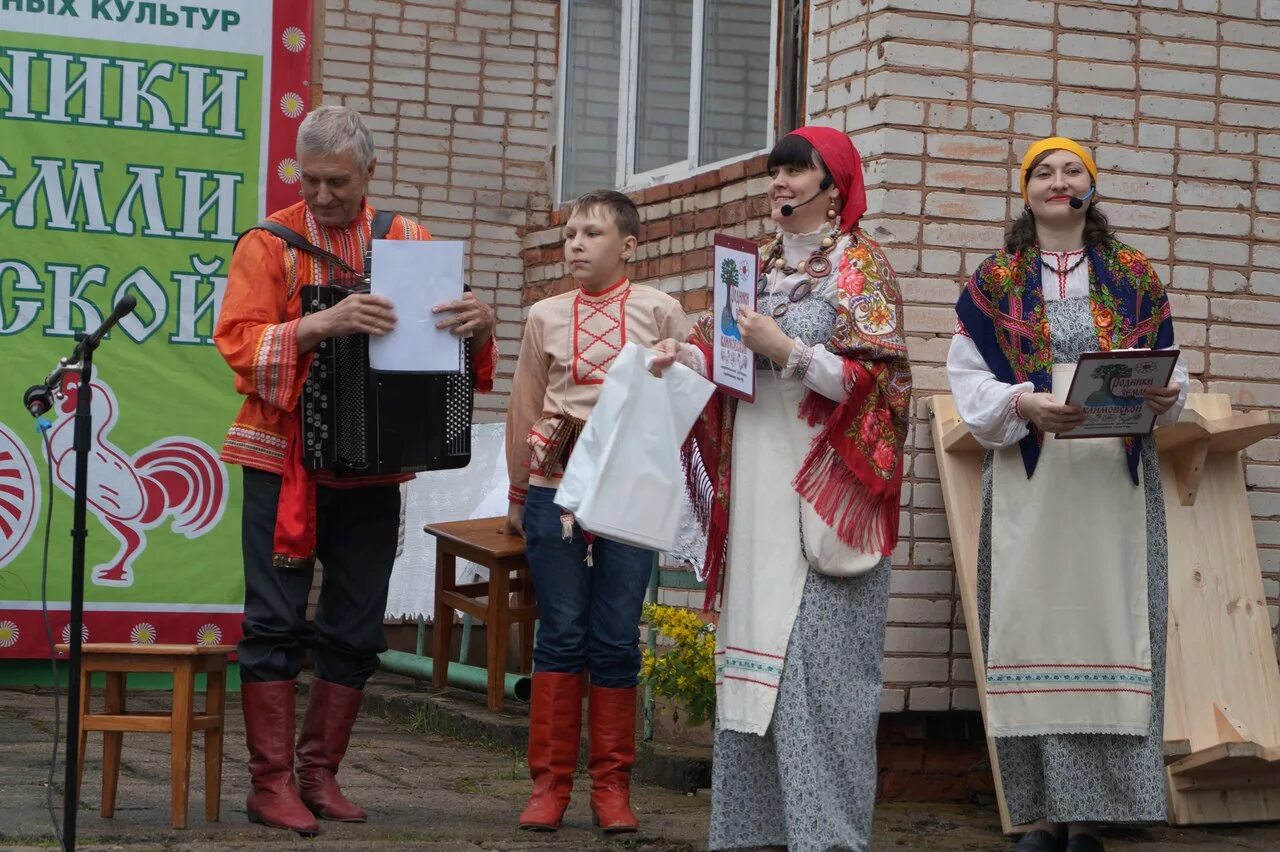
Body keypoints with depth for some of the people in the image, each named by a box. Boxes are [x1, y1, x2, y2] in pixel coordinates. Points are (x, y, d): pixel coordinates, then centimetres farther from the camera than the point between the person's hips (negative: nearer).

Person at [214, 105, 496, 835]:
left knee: (356, 629, 7)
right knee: (276, 622, -2)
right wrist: (321, 325, -28)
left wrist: (479, 324, -14)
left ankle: (320, 774, 18)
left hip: (373, 467, 3)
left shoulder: (410, 242, 8)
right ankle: (271, 781, 4)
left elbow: (446, 334, 10)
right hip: (284, 460, -3)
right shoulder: (271, 243, -2)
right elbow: (240, 342, -11)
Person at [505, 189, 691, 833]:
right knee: (560, 634, 1)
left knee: (616, 640, 1)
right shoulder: (546, 316, 8)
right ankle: (549, 783, 7)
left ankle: (611, 786, 9)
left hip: (631, 490, -1)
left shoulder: (660, 313, 2)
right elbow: (523, 409, 13)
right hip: (555, 485, 1)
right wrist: (518, 496, 15)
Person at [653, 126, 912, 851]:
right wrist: (691, 357, 4)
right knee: (753, 656, 6)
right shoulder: (762, 264, 18)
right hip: (757, 490, 7)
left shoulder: (858, 262, -1)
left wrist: (787, 350, -17)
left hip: (823, 492, -7)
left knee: (818, 661, -10)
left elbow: (877, 379, -10)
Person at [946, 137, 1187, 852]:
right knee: (1035, 626, -4)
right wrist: (1025, 404, -15)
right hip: (1029, 481, 0)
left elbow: (1168, 365, 13)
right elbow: (969, 379, 3)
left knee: (1105, 625, -5)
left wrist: (1165, 393, -10)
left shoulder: (1136, 277, 12)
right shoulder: (995, 282, 10)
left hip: (1115, 482, 1)